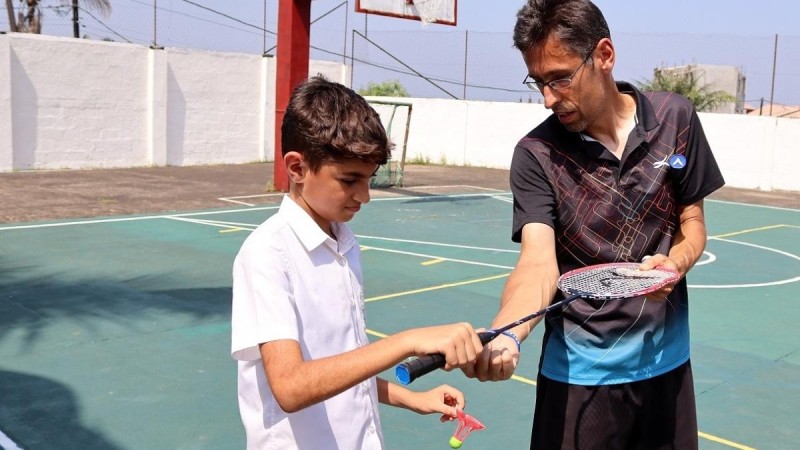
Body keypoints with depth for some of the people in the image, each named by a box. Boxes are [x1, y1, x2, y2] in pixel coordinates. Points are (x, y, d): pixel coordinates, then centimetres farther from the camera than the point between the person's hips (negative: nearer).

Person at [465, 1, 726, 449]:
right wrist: (505, 334, -42)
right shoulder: (535, 155, -13)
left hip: (666, 361, 3)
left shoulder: (676, 118, -5)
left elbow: (692, 222, 4)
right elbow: (538, 262, -23)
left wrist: (676, 263, -18)